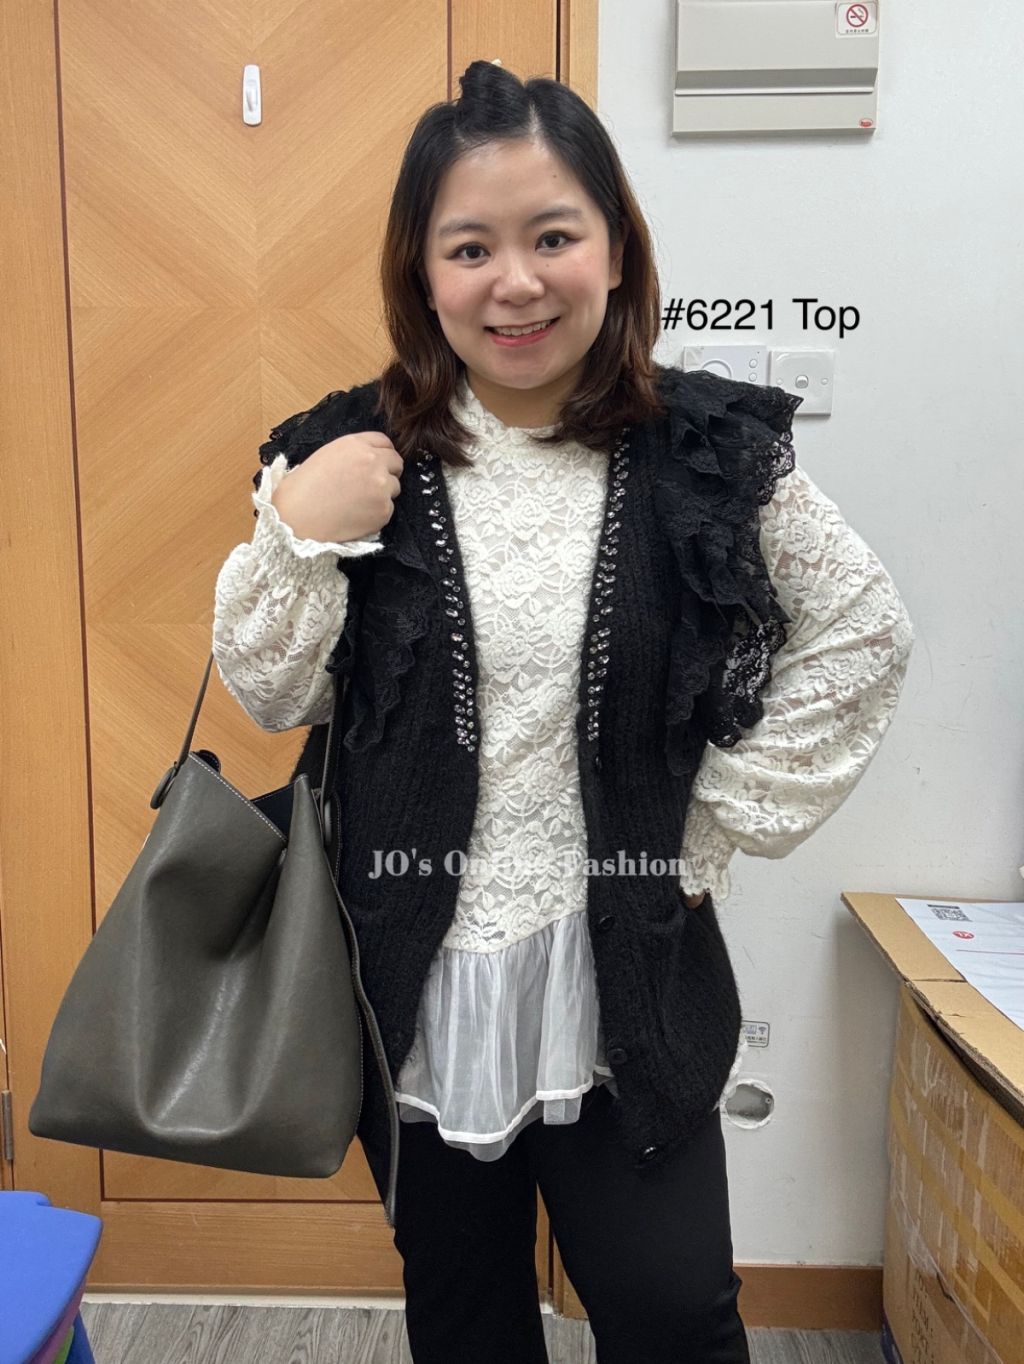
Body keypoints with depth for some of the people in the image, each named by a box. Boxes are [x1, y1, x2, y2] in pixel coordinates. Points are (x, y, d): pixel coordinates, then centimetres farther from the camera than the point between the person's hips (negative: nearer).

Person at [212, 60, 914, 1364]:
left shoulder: (709, 451, -6)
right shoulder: (350, 457, -5)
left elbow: (864, 632, 3)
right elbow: (272, 697, -1)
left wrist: (733, 812, -3)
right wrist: (299, 536, -18)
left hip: (627, 968, -1)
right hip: (415, 971, 2)